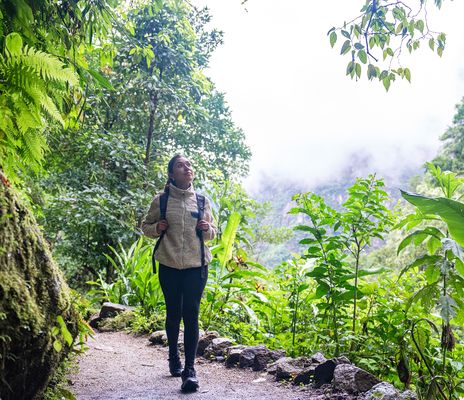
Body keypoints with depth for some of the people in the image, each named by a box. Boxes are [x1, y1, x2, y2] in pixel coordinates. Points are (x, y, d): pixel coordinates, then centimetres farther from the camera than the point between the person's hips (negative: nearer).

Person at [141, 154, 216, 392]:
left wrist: (207, 229, -7)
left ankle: (190, 369, 0)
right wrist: (157, 228, -10)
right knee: (173, 313, 11)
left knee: (191, 315, -4)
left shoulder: (202, 201, 5)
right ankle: (173, 355, 36)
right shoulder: (161, 200, 0)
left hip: (196, 266, 0)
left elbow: (212, 232, 16)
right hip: (169, 266, 0)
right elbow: (145, 226, 12)